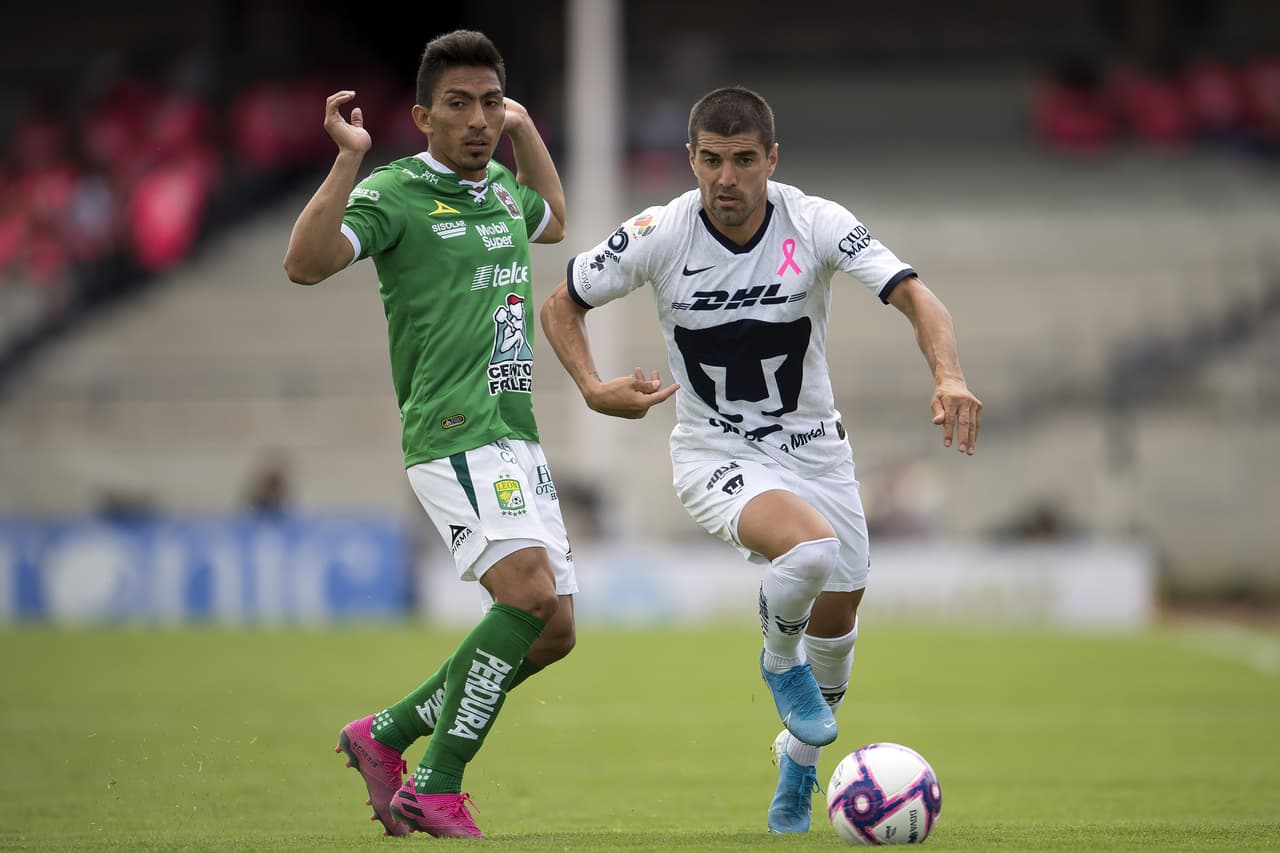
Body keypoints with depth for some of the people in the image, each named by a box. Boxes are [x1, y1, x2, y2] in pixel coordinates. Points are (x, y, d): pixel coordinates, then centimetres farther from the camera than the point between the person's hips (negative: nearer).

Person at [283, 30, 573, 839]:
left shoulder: (499, 187, 16)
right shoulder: (395, 193, -7)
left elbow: (554, 221, 40)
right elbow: (305, 263, -23)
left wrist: (526, 130, 28)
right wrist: (348, 160, -26)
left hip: (518, 434, 9)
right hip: (453, 435, -9)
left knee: (552, 633, 6)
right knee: (529, 592, -25)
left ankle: (385, 735, 19)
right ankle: (435, 793, -17)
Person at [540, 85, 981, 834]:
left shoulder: (817, 224, -15)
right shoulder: (658, 236, -15)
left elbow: (915, 296, -23)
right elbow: (562, 304, 0)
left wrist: (949, 375, -42)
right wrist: (593, 389, -16)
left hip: (814, 447, 3)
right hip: (716, 455, -3)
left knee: (838, 615, 11)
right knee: (811, 548, -32)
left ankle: (800, 761, 41)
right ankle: (781, 662, 2)